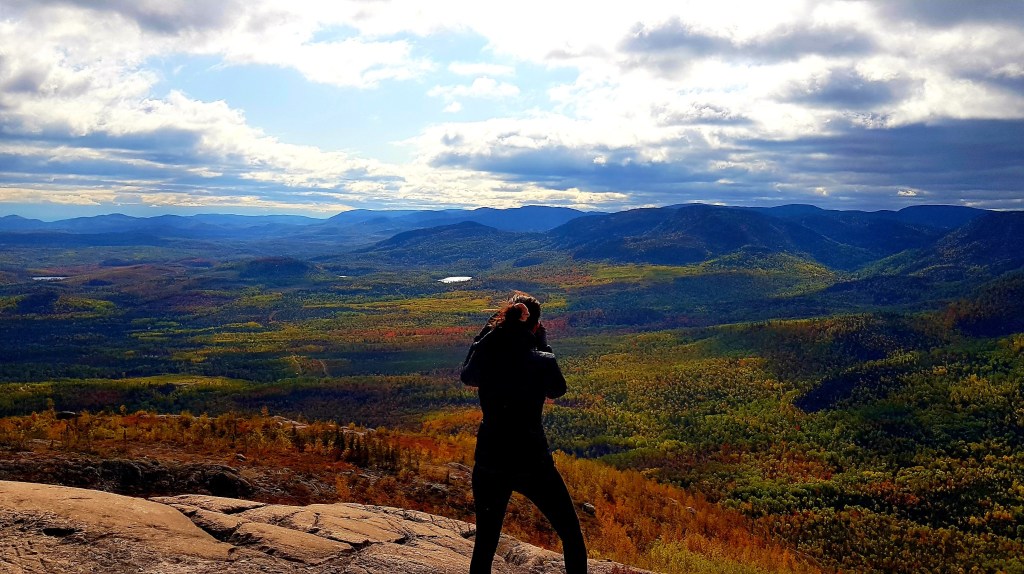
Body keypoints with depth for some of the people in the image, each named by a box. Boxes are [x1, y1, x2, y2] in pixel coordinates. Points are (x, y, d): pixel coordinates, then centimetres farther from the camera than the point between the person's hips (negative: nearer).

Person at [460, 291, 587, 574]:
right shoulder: (542, 361, -15)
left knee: (485, 543, 17)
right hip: (533, 464, -3)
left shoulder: (484, 356, -9)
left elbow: (466, 376, 14)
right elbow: (557, 390, 7)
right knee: (571, 535, 15)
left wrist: (485, 334, 9)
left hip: (489, 463, 3)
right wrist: (542, 343, 6)